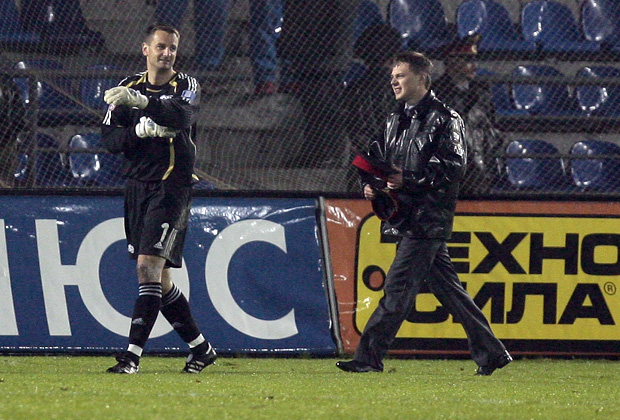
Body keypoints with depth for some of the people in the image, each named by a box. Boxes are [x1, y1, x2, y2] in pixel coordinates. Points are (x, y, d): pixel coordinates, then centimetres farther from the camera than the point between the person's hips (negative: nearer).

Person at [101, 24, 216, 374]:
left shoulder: (186, 86, -2)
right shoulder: (129, 88, 12)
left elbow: (183, 115, -26)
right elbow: (109, 138, 4)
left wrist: (141, 102, -39)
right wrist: (140, 129, -15)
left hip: (172, 187, -6)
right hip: (137, 185, 6)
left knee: (149, 265, -16)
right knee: (158, 277, 9)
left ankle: (133, 354, -18)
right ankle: (201, 348, 22)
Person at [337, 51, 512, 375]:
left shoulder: (445, 120, -6)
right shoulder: (396, 120, 19)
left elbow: (453, 166, -16)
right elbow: (377, 157, 24)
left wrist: (408, 179, -23)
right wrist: (371, 184, 2)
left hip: (429, 218, -9)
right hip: (405, 216, 9)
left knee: (398, 287, -11)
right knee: (447, 288, 9)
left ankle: (368, 357, -13)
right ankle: (490, 352, 13)